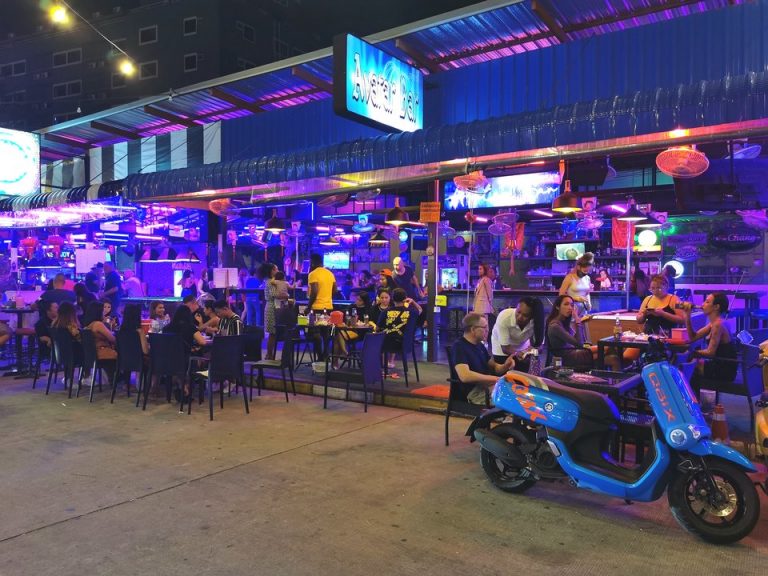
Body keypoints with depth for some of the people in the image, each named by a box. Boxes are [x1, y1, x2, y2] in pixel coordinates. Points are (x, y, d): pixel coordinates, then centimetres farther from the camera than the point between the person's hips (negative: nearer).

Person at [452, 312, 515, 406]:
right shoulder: (459, 347, -9)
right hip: (474, 391, -9)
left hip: (488, 385, 9)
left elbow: (494, 367, 22)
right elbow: (465, 376, -23)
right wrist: (494, 379, -17)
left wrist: (505, 366, -2)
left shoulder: (480, 345, 18)